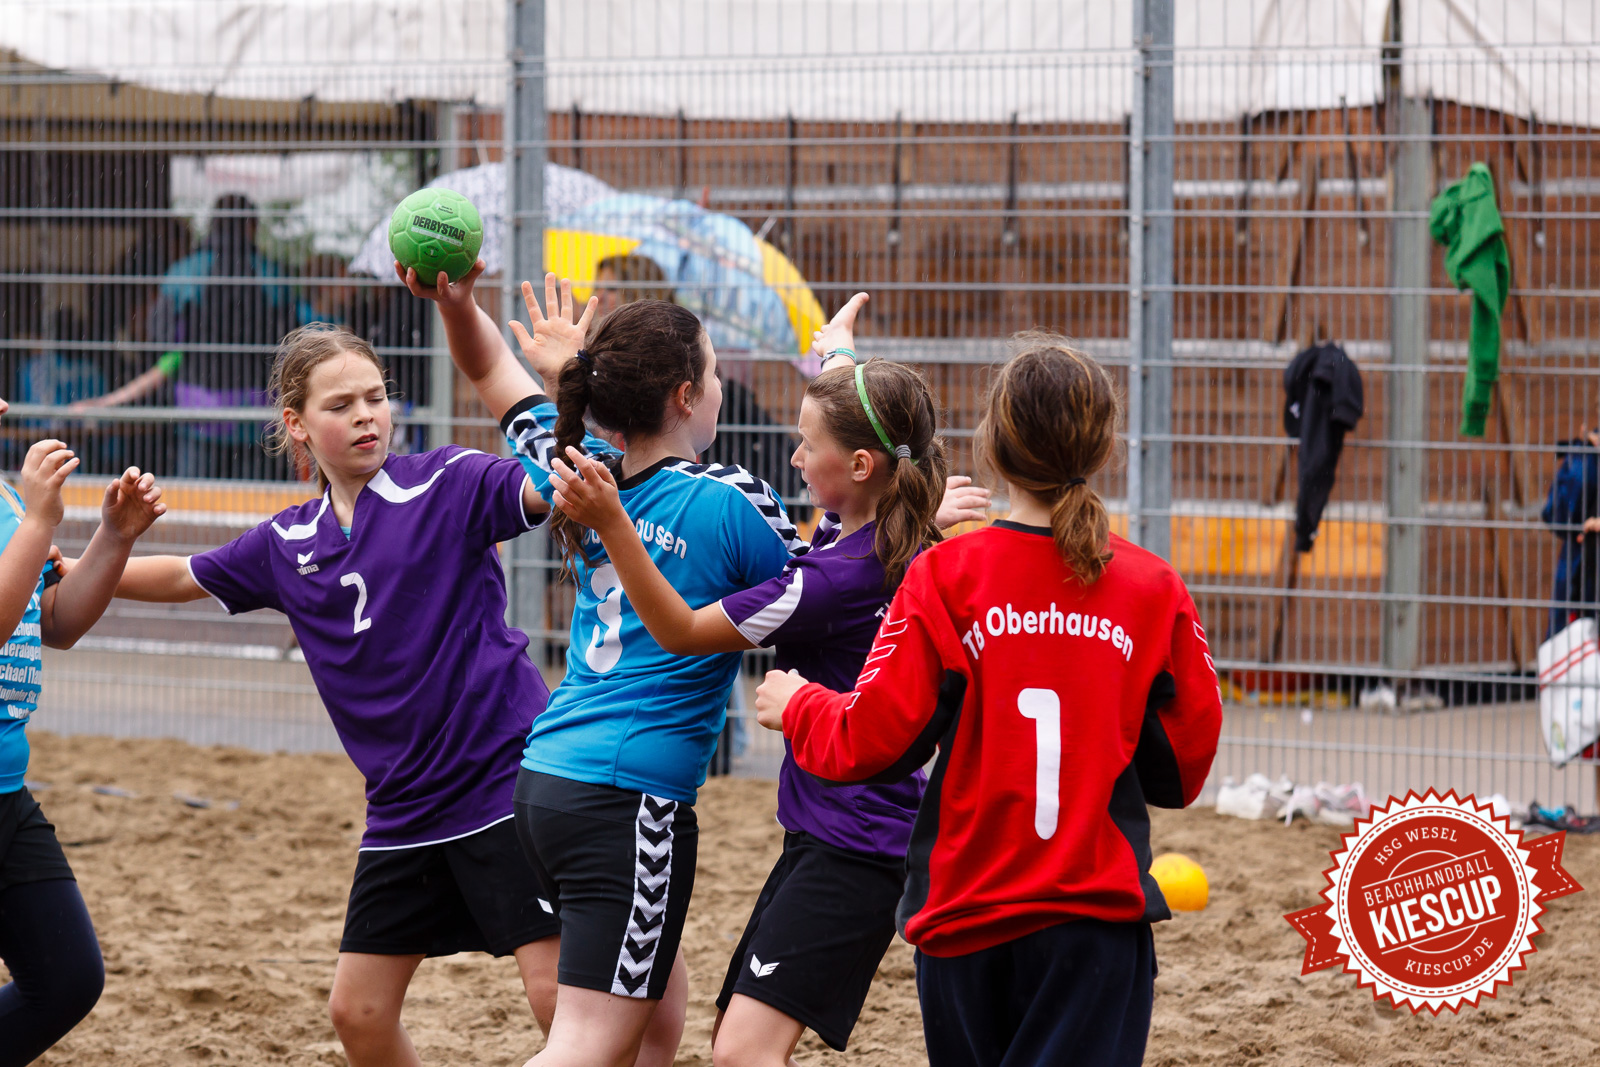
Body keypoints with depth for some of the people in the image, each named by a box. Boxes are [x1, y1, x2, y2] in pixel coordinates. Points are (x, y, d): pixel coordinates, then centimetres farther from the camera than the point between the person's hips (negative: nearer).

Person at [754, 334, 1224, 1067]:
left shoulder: (945, 577, -7)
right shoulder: (1153, 590, -2)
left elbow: (871, 743, -7)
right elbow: (1184, 767, 4)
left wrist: (798, 706, 13)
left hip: (964, 918, 1)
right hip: (1096, 920, -1)